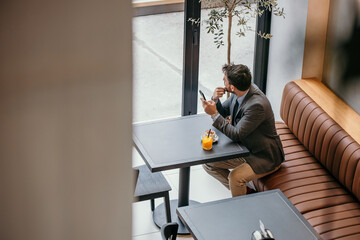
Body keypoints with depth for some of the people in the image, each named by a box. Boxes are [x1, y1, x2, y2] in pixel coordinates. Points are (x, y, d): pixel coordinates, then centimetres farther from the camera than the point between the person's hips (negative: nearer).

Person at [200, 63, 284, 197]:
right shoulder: (239, 93, -6)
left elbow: (237, 135, -30)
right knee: (208, 163, 1)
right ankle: (243, 189, 13)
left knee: (235, 176, -31)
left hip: (265, 158, -9)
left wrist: (214, 114, -30)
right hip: (244, 149, 9)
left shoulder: (257, 105, -31)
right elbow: (223, 112, 10)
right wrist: (215, 100, -12)